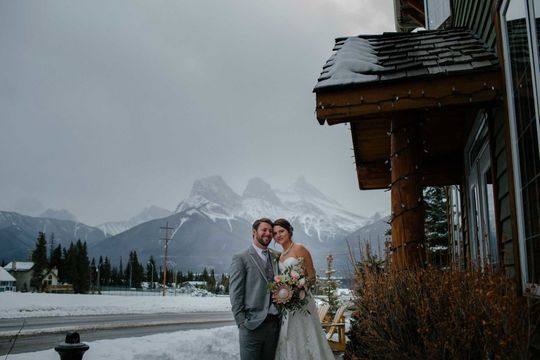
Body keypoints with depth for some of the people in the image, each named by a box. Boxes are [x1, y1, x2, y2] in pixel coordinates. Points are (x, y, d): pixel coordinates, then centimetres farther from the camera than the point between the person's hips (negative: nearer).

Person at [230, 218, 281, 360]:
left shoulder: (277, 257, 13)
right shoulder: (241, 259, -2)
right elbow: (235, 293, -5)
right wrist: (241, 322, -9)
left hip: (274, 323, 5)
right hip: (252, 325, -5)